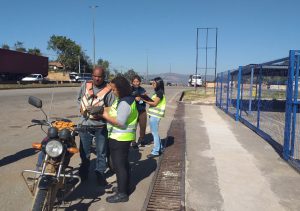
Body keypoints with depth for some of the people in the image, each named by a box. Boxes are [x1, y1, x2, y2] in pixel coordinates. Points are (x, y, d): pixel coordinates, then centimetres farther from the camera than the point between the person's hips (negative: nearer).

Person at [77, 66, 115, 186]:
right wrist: (81, 108, 6)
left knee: (101, 152, 10)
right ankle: (83, 172, 36)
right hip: (85, 124, 4)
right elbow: (79, 98, 19)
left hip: (101, 125, -3)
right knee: (84, 151, 17)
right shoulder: (85, 85, 2)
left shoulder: (109, 90, -13)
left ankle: (100, 174, 27)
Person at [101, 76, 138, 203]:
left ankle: (122, 194, 10)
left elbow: (120, 122, -27)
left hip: (120, 138, -11)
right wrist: (109, 111, 1)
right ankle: (124, 187, 34)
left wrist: (106, 116, -17)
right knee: (123, 163, 20)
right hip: (122, 137, 11)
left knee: (119, 165, -1)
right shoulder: (125, 99, 10)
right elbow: (118, 114, 15)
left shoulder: (124, 103, -23)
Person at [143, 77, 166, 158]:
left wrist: (144, 100, -14)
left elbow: (154, 103, -17)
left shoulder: (160, 92, -13)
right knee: (155, 132, 17)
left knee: (154, 133, -4)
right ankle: (160, 148, 29)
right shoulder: (158, 92, 17)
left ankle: (155, 151, 3)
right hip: (153, 114, 10)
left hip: (155, 115, -10)